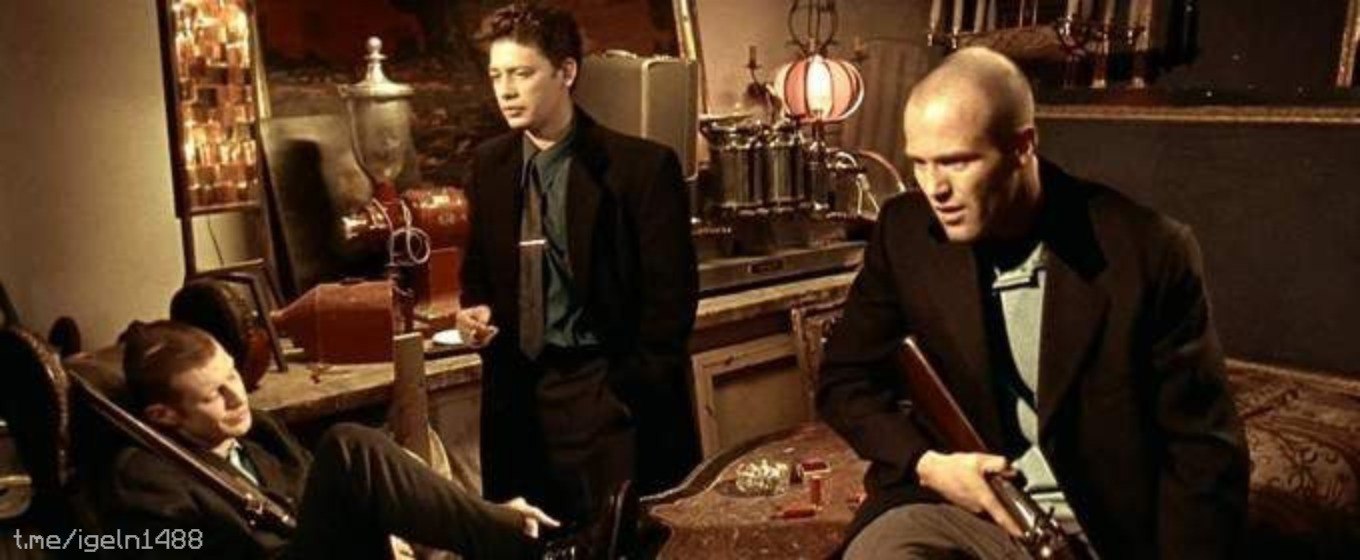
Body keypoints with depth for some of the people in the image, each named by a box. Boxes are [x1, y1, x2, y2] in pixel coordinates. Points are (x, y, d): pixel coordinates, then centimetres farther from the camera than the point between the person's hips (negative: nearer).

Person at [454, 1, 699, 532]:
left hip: (605, 390, -4)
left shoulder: (643, 165, -9)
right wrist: (476, 311, -2)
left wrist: (628, 394, -11)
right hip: (518, 393, 5)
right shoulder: (489, 164, 7)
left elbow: (672, 296, -9)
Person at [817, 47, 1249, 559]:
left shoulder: (1150, 250, -10)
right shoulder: (904, 233, -3)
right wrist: (925, 463, -11)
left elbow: (1204, 452, -4)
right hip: (948, 505, 1)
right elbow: (843, 380, 5)